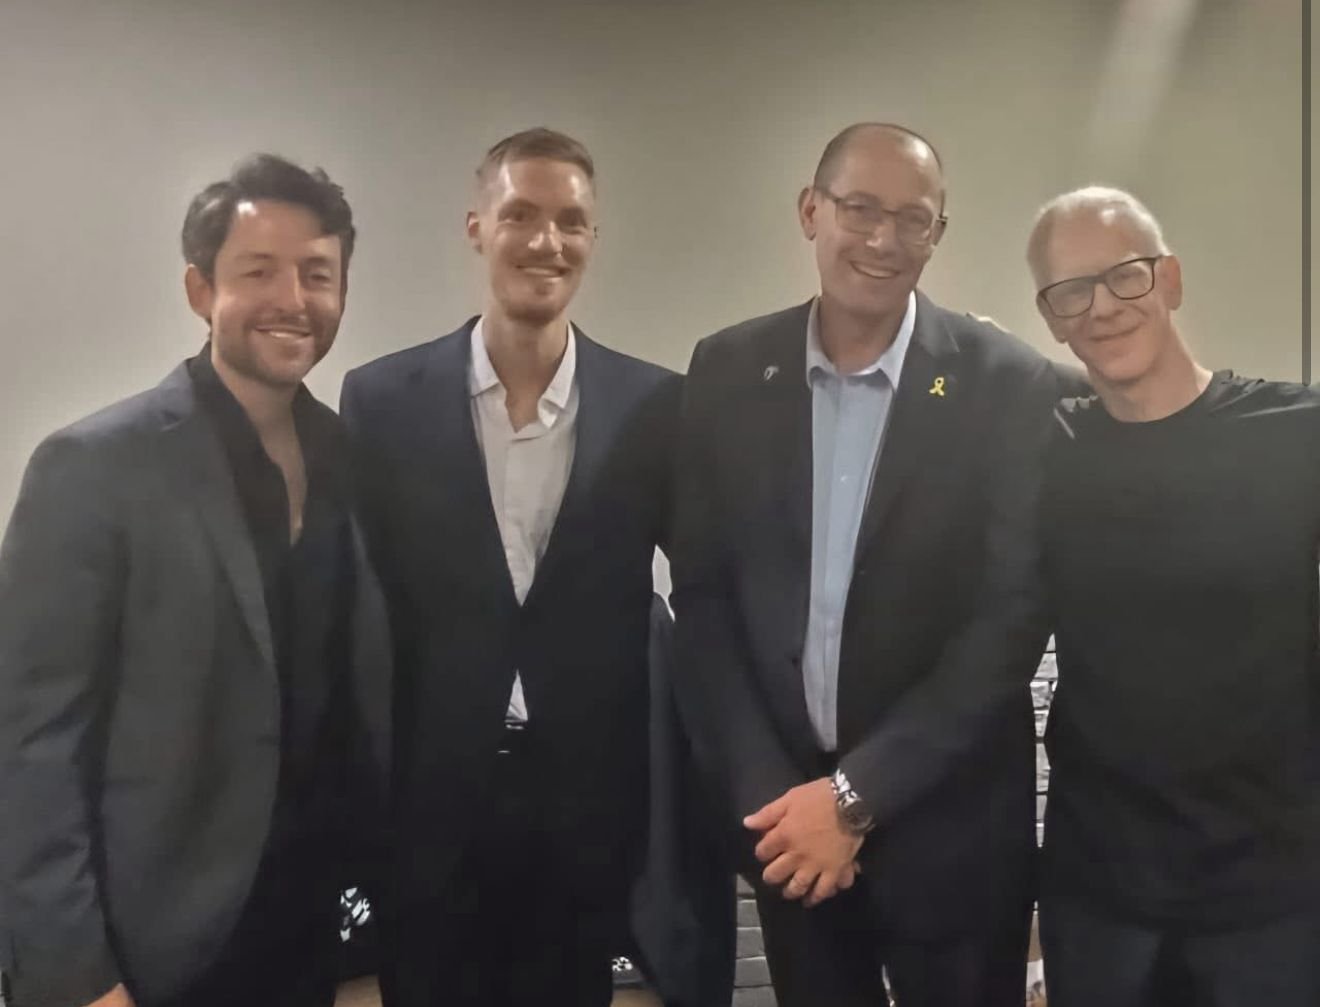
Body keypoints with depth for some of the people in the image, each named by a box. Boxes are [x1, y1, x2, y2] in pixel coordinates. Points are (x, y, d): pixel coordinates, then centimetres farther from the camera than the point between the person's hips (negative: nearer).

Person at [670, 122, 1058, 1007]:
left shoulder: (1009, 385, -9)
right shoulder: (728, 372, -2)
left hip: (947, 816, -2)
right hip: (780, 803, 2)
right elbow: (702, 594, -1)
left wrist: (857, 793, -15)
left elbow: (1012, 617, -12)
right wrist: (761, 788, -9)